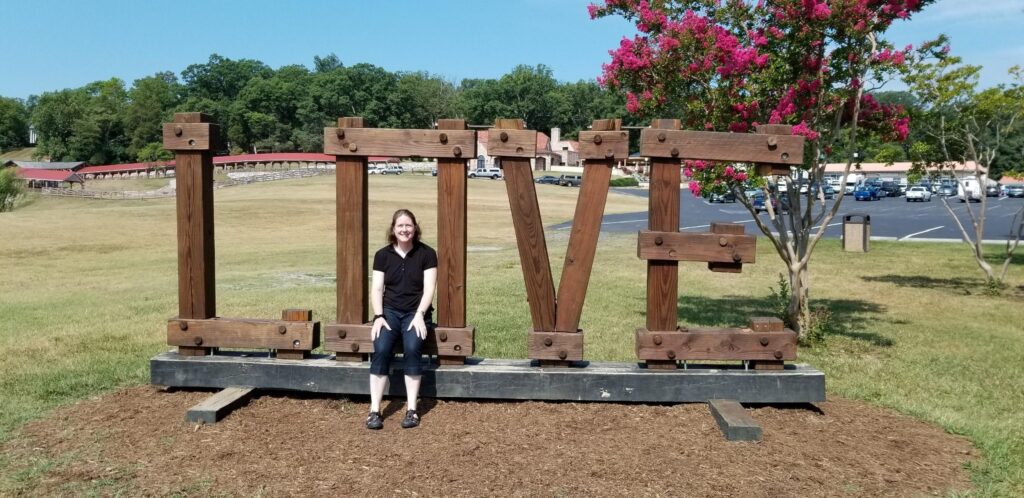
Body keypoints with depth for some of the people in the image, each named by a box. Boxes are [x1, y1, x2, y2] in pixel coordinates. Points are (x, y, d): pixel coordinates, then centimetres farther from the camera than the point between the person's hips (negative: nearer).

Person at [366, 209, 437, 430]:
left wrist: (419, 315, -17)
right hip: (389, 311, 2)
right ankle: (374, 410, -21)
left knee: (412, 348, -30)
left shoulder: (426, 253, 0)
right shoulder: (383, 255, 6)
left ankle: (411, 409, -20)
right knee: (381, 349, -26)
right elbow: (376, 289, 3)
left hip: (415, 312, -1)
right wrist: (378, 316, -11)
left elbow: (429, 289, -5)